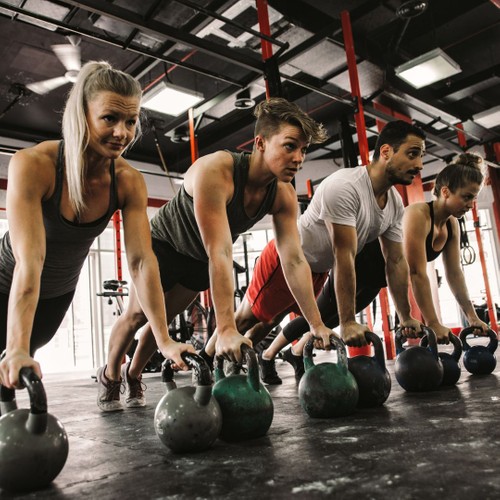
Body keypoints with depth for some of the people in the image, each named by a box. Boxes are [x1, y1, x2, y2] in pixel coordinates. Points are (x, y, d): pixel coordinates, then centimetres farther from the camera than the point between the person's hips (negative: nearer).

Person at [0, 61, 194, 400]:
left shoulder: (129, 182, -21)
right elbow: (29, 261, -42)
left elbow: (142, 260, -25)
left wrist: (165, 340, -30)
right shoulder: (33, 165, -33)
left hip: (59, 291, 4)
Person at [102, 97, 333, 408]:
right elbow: (220, 253, -47)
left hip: (199, 259, 5)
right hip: (164, 244, -5)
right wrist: (227, 329, -50)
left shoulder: (284, 195, -22)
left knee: (163, 319, 14)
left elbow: (294, 260, -23)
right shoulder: (215, 171, -41)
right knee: (138, 315, 7)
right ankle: (110, 376, 31)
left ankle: (133, 377, 35)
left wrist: (317, 324, -27)